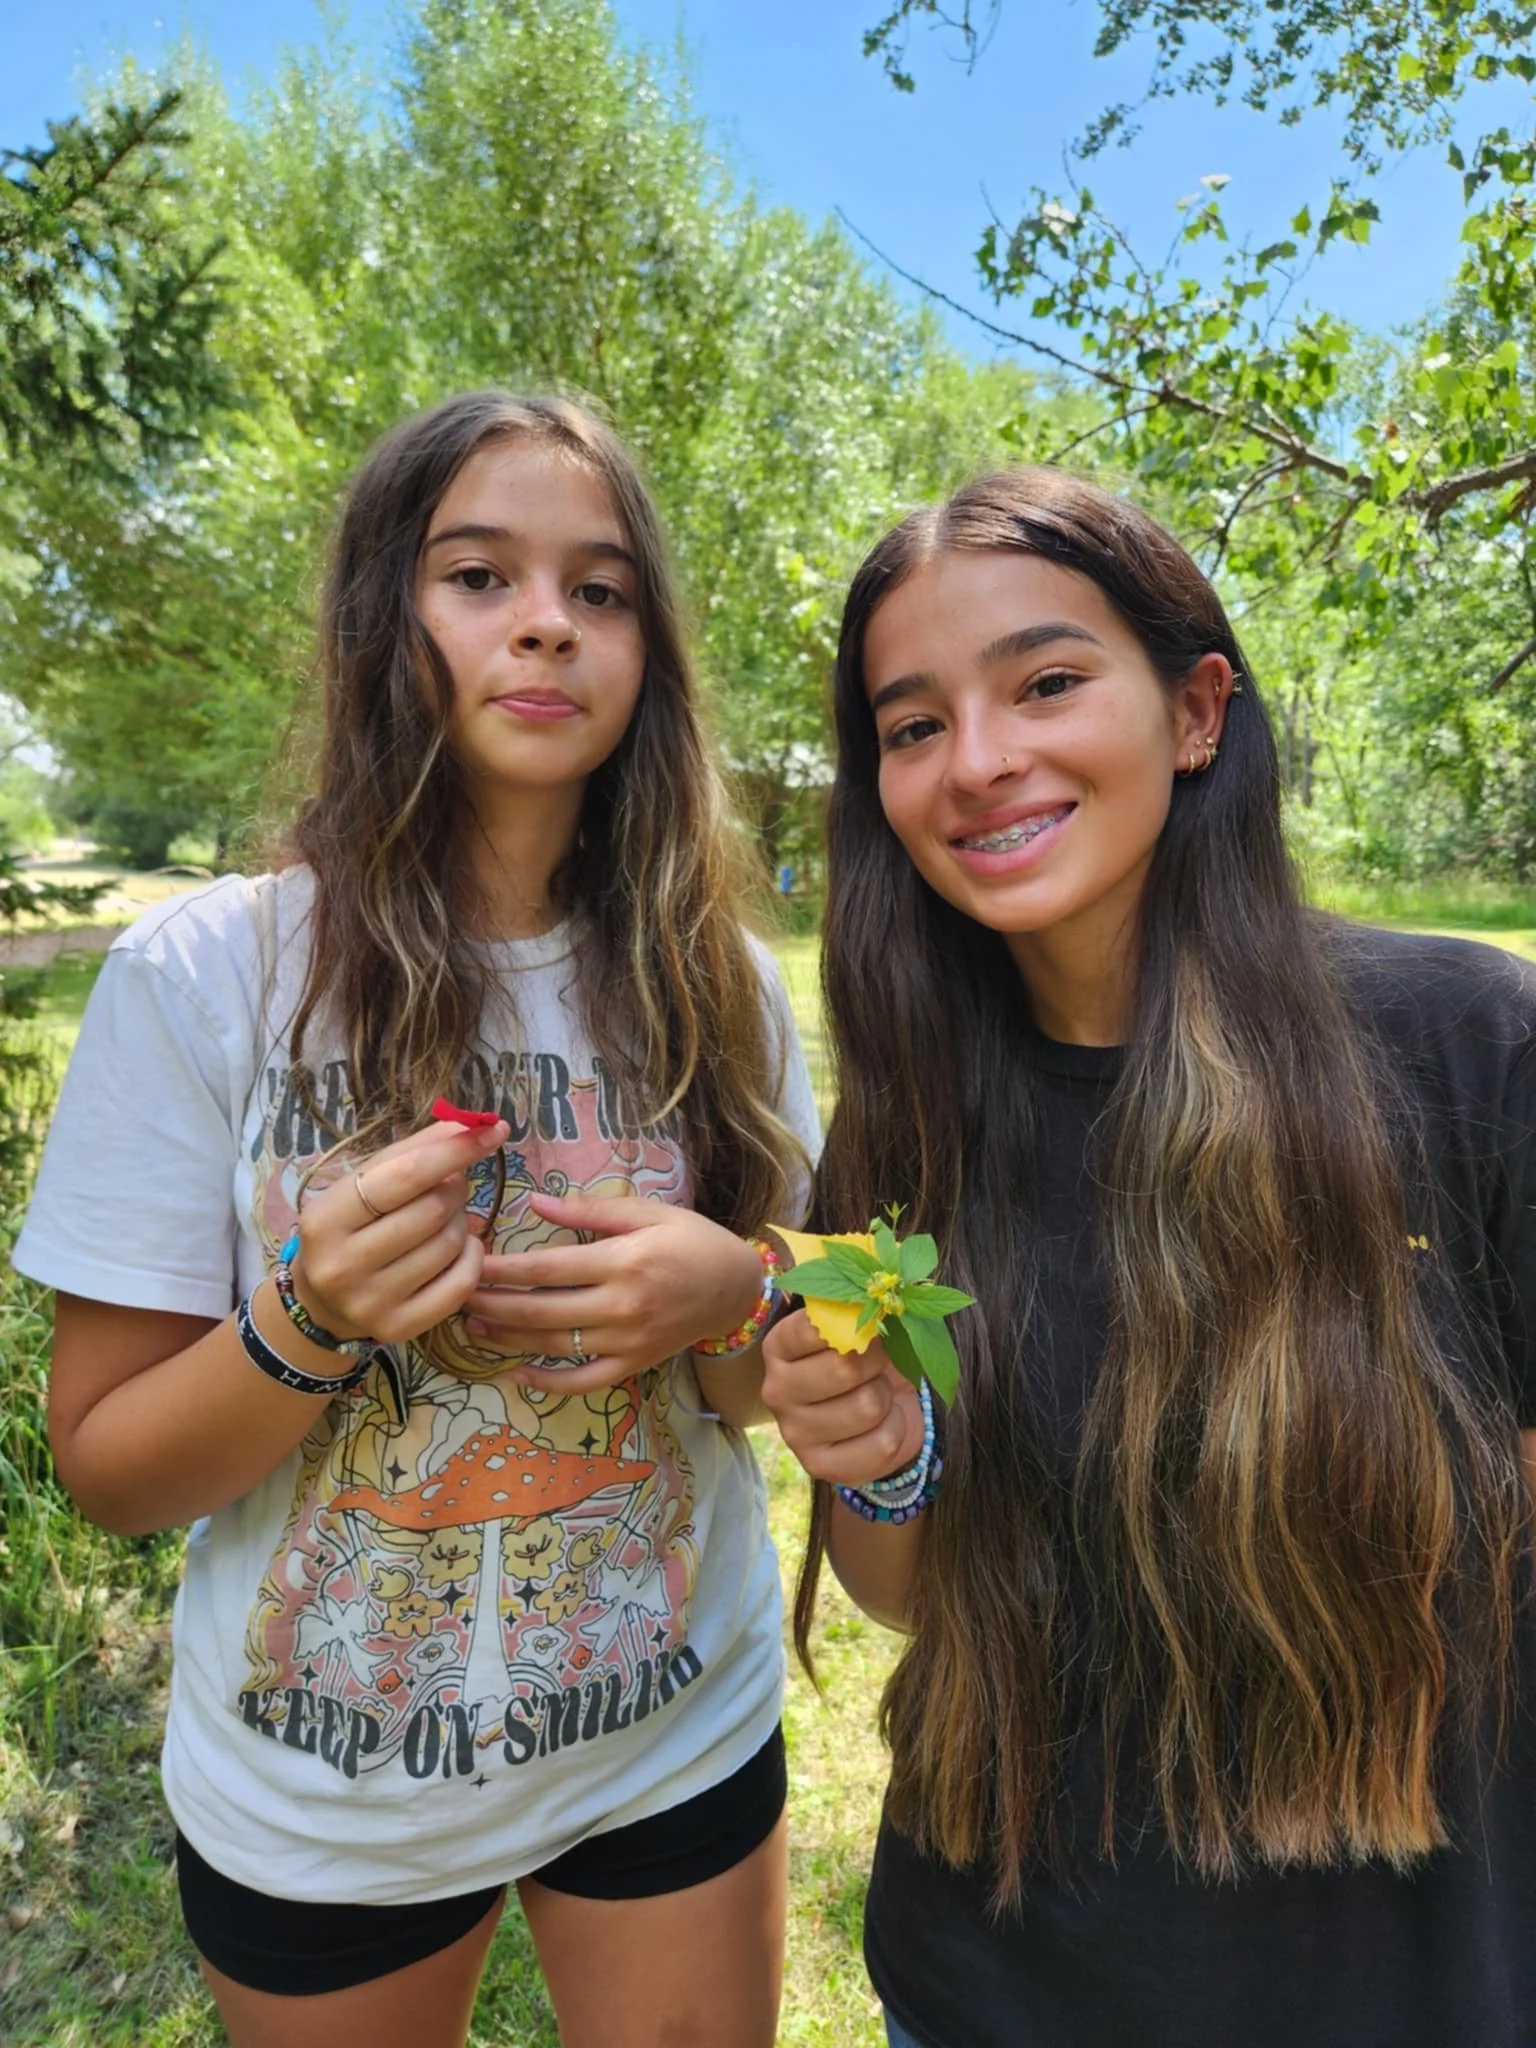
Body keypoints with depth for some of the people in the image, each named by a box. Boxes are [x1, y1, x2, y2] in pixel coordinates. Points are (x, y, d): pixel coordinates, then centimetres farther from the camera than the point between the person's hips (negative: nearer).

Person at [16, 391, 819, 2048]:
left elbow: (786, 1391, 0)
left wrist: (726, 1298, -22)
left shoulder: (711, 988, -8)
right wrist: (304, 1321, -29)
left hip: (679, 1747, 2)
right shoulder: (199, 975, -16)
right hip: (317, 1799, -1)